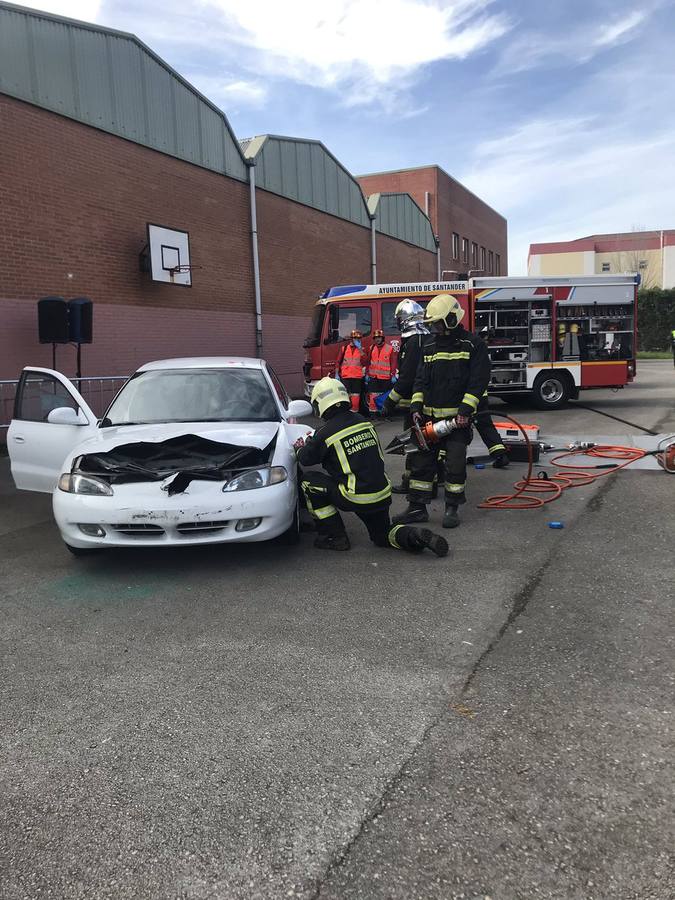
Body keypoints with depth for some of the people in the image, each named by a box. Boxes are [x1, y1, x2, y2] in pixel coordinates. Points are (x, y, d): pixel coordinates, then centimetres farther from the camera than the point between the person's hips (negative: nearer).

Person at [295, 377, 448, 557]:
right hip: (383, 495, 7)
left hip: (357, 499, -6)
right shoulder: (363, 421, 6)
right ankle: (416, 537, -2)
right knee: (383, 536, 29)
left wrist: (299, 448, 29)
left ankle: (334, 537, 10)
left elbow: (306, 459, 3)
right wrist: (312, 442, 32)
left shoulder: (325, 433, -13)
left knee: (308, 480, 7)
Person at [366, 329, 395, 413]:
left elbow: (392, 363, 0)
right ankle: (372, 411, 1)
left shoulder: (389, 348, 0)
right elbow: (368, 362, 13)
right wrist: (367, 374, 8)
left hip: (385, 377, -2)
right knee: (373, 396, -2)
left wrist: (393, 375, -3)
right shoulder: (371, 348, 9)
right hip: (373, 377, 2)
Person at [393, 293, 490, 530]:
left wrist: (465, 411, -17)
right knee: (421, 461, 5)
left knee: (455, 465, 1)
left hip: (457, 417, -4)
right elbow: (421, 379, 11)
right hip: (429, 416, 5)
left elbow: (478, 381, -10)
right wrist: (416, 408, 0)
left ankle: (452, 508, 15)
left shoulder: (473, 344, -4)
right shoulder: (429, 345, 10)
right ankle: (417, 507, 13)